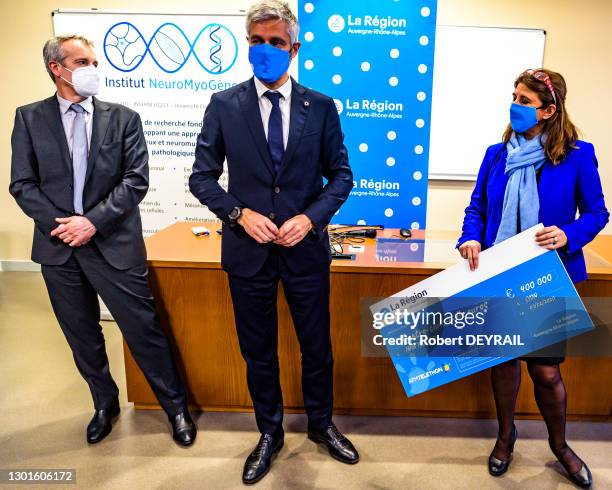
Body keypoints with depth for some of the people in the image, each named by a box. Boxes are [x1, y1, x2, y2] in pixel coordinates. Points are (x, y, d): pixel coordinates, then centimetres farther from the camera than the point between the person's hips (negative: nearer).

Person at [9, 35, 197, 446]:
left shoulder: (123, 118, 2)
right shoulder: (29, 118, 5)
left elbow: (137, 180, -5)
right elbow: (22, 184, 2)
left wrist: (94, 221, -14)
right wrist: (59, 224, -12)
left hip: (115, 243, -2)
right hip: (58, 245, 3)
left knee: (144, 330, 1)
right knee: (82, 336, 15)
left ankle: (176, 407, 19)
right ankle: (105, 403, 37)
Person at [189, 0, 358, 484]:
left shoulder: (321, 107, -1)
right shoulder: (224, 105, -2)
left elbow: (341, 175, 3)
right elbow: (203, 177, 0)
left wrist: (310, 217, -13)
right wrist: (240, 214, -15)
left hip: (306, 247, 0)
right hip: (248, 249, 0)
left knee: (317, 346, 14)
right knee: (258, 352, 14)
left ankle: (321, 424, 41)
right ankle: (270, 434, 38)